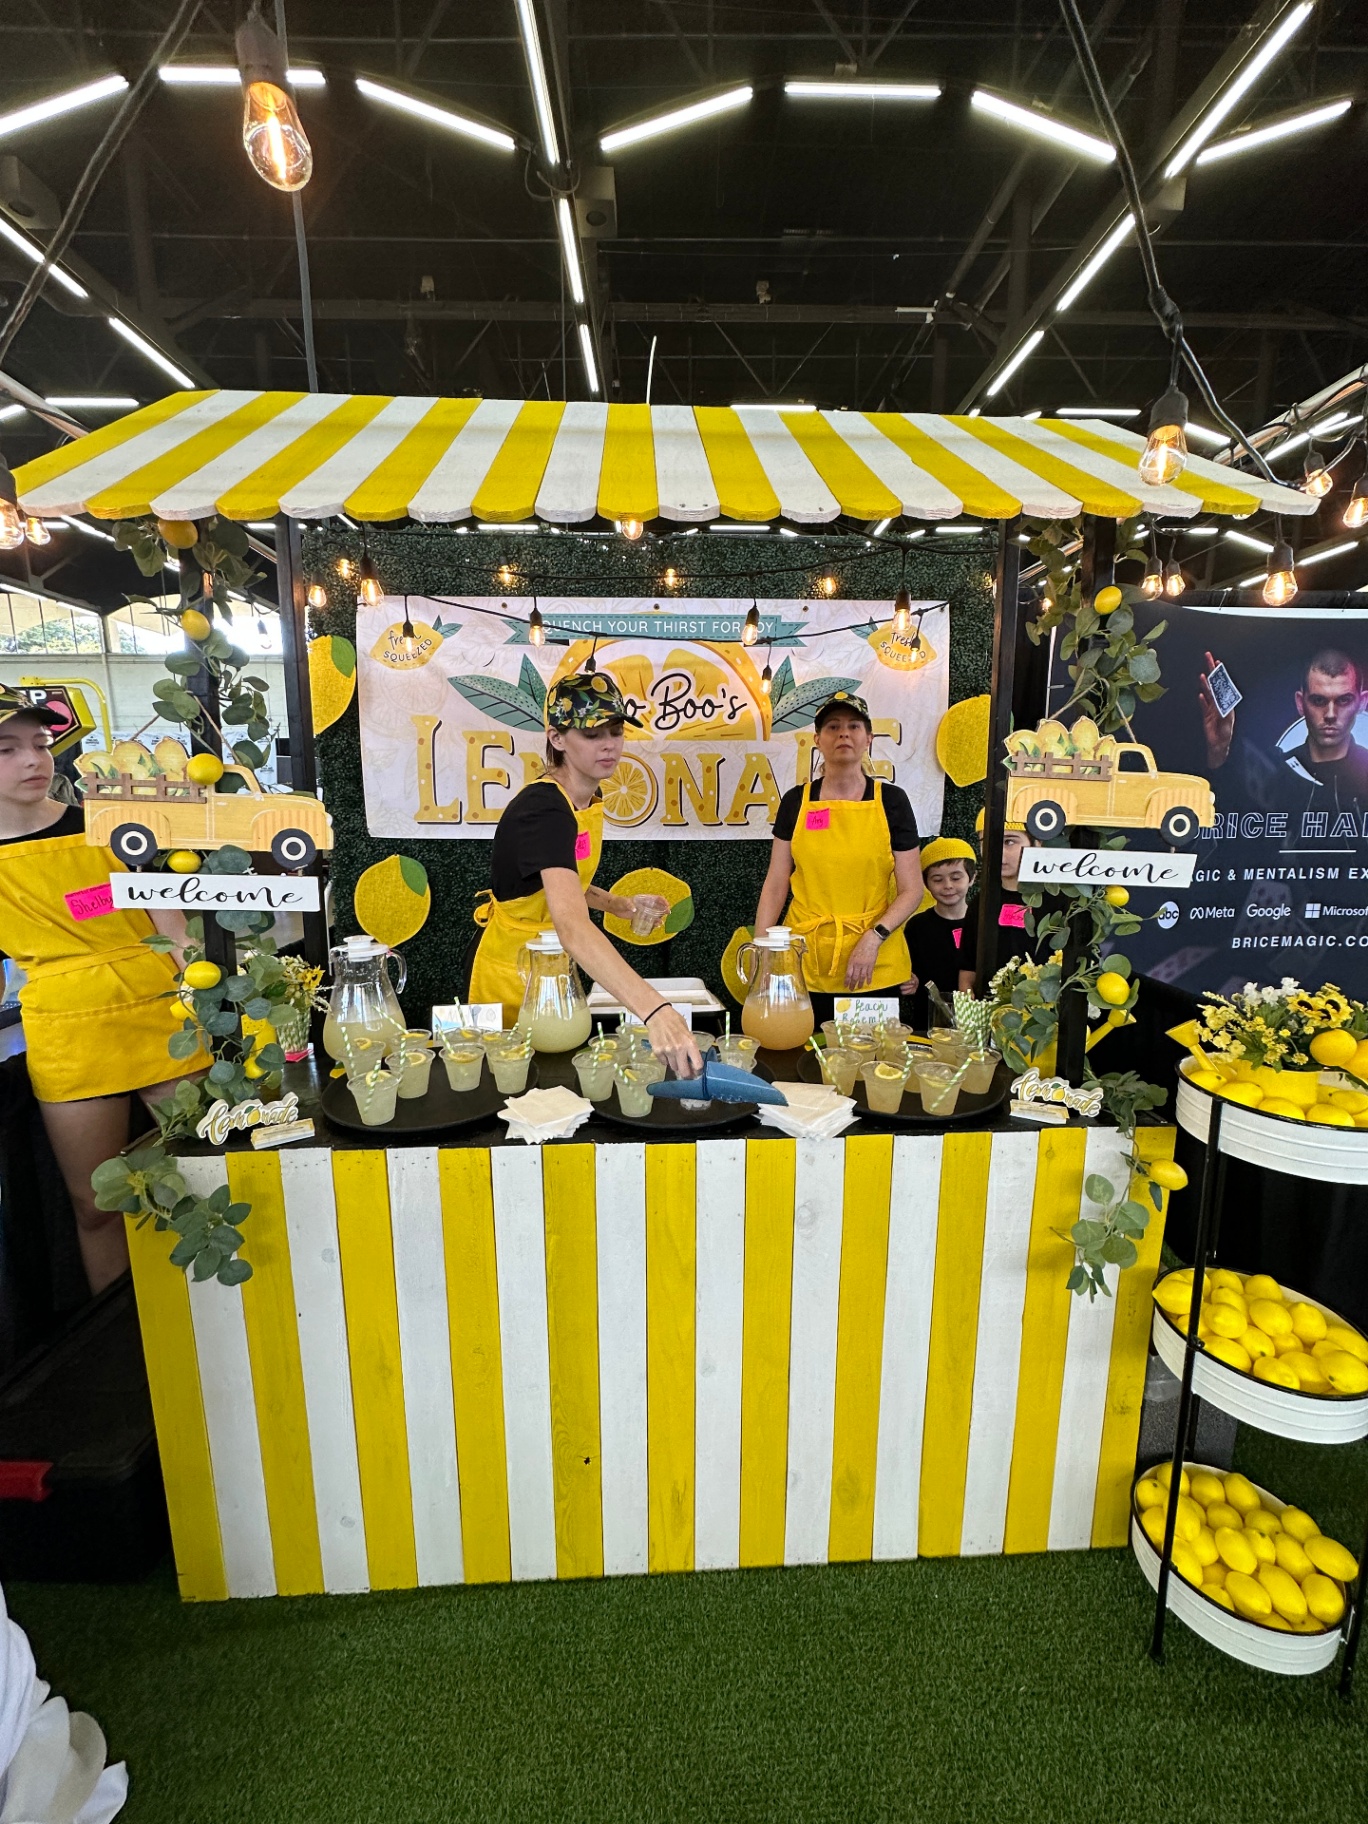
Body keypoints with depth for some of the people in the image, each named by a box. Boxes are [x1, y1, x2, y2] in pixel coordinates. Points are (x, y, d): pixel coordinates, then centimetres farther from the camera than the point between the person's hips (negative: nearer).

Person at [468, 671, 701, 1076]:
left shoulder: (590, 798, -3)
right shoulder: (543, 811, -31)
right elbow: (571, 925, -49)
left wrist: (619, 905, -3)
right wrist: (655, 1011, -60)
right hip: (513, 977, -8)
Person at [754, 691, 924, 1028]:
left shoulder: (891, 800, 0)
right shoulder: (796, 801, 4)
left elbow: (912, 891, -1)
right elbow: (775, 885, 4)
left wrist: (874, 938, -15)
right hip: (804, 964, 1)